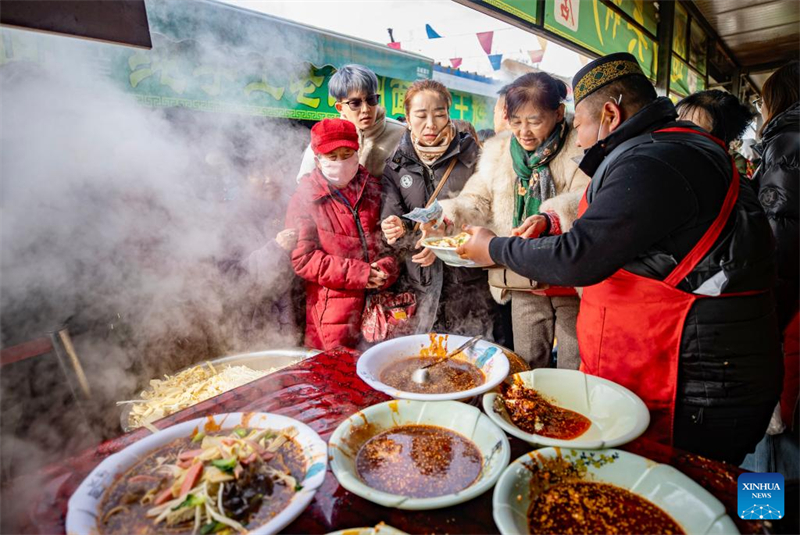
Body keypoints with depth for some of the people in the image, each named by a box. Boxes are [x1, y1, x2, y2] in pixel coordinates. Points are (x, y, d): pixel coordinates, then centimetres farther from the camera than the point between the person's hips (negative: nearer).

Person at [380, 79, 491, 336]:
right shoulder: (395, 167, 6)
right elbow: (391, 217, 0)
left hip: (469, 280, -1)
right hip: (421, 284, 2)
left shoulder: (470, 155, -2)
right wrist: (397, 230, -22)